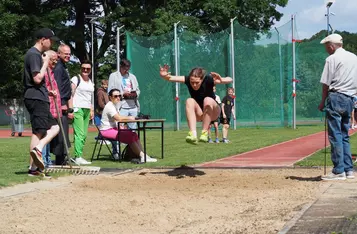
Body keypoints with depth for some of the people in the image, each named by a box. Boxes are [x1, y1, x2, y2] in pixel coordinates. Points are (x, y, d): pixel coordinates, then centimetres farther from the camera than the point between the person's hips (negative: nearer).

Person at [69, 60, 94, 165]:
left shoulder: (90, 82, 20)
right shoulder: (76, 79, -1)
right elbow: (71, 94, -7)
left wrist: (92, 110, 19)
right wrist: (71, 109, -15)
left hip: (87, 110, 8)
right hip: (78, 109, -8)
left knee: (84, 135, 4)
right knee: (79, 134, -14)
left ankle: (78, 156, 8)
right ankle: (78, 157, -14)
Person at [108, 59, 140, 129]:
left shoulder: (132, 76, 23)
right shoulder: (113, 76, 6)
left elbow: (138, 90, 23)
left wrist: (135, 94, -1)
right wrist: (123, 94, -14)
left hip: (133, 106, 5)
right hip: (121, 107, -5)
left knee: (133, 128, 3)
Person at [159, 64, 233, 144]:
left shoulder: (208, 79, -24)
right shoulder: (188, 80, -16)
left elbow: (230, 80, -33)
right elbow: (170, 78, -22)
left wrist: (221, 80, -54)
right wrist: (164, 76, -44)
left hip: (212, 112, -2)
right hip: (199, 113, 2)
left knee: (208, 100, -34)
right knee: (190, 101, -29)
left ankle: (205, 133, -25)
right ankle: (193, 134, -39)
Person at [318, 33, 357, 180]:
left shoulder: (332, 59, -6)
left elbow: (326, 83, -7)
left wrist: (323, 102, 2)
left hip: (336, 97, -7)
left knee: (335, 135, -6)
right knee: (344, 136, 14)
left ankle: (339, 171, -9)